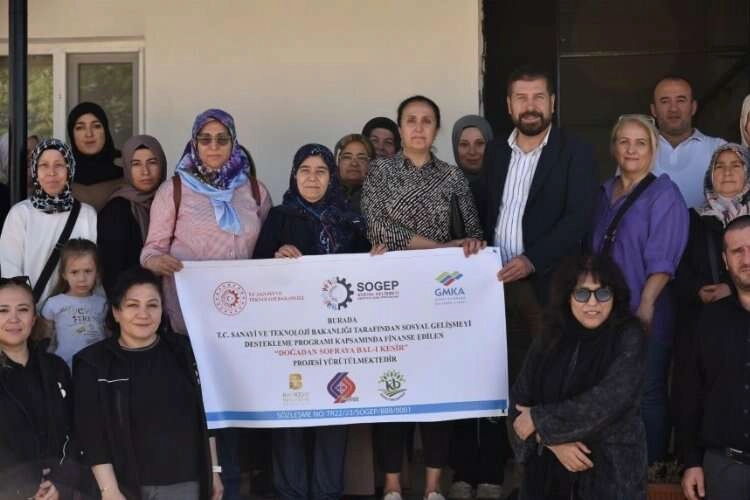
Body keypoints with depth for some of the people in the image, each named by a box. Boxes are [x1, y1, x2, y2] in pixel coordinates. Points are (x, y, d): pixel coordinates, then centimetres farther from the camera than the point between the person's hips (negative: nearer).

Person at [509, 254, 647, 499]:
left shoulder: (629, 337, -8)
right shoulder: (549, 338, 2)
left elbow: (607, 402, -19)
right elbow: (519, 402, 0)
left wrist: (540, 420, -13)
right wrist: (554, 441, -15)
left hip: (610, 470, -3)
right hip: (548, 466, 3)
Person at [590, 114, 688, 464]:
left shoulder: (664, 194, -5)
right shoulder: (604, 193, 12)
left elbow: (661, 260, -13)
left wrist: (644, 307, -20)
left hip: (647, 312, -6)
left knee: (647, 393, 0)